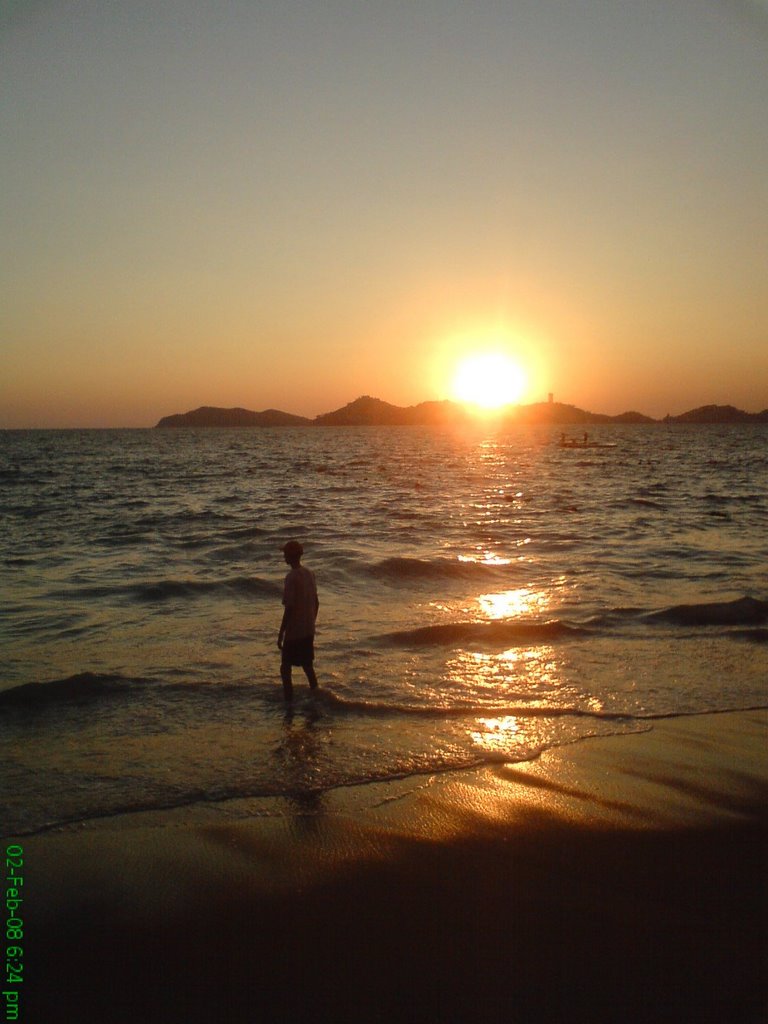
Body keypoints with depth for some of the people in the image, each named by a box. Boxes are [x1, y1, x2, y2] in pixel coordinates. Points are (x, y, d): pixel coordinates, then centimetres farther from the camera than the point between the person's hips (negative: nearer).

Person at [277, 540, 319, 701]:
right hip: (308, 631, 8)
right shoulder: (309, 573, 5)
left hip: (293, 632, -8)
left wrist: (280, 634, -14)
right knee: (307, 664, 20)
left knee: (285, 668, 1)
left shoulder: (292, 577, -19)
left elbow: (290, 608, -21)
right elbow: (316, 602, 12)